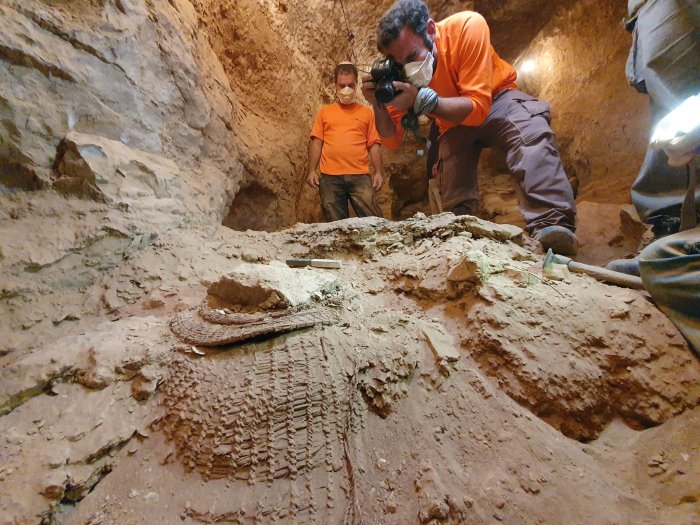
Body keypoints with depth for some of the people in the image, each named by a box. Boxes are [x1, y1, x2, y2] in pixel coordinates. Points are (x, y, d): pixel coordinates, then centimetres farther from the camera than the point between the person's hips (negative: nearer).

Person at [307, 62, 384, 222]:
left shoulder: (366, 112, 14)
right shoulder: (325, 111, 15)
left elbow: (374, 145, 9)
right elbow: (316, 142, 11)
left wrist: (378, 172, 0)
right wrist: (312, 170, 1)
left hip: (360, 176, 0)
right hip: (330, 177, 1)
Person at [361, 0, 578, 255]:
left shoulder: (468, 27, -30)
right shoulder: (400, 74, -17)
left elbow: (478, 107, -34)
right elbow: (392, 140, -15)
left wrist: (422, 98, -44)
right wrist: (378, 104, -33)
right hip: (454, 123, 5)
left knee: (531, 133, -34)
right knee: (454, 193, -12)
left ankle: (552, 225, -43)